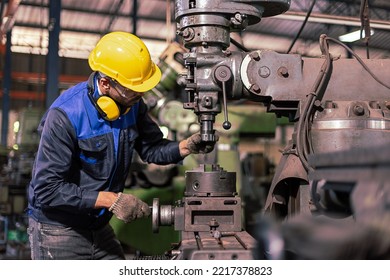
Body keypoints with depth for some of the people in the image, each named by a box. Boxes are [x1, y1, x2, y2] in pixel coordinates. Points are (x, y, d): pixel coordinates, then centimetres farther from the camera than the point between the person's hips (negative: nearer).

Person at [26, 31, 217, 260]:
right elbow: (47, 189, -26)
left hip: (99, 228, 6)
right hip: (57, 231, -6)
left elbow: (151, 148, 7)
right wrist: (111, 200, -28)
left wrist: (187, 147, -11)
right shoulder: (65, 115, -25)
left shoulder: (133, 104, -5)